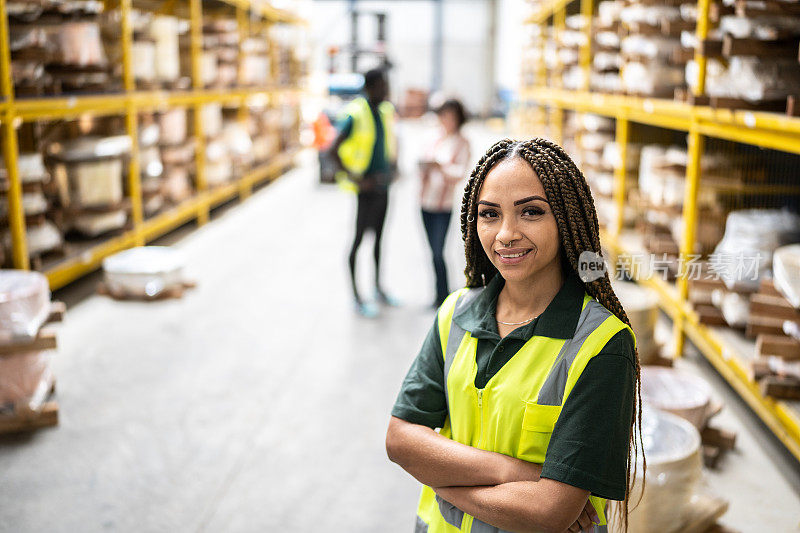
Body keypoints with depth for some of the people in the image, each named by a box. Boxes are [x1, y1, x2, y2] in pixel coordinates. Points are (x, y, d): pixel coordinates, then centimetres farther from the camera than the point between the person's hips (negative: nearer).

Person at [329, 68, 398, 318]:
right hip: (366, 187, -7)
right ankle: (356, 296, 10)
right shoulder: (355, 115, -16)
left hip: (383, 185, 7)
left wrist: (393, 165, 14)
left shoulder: (386, 111, 7)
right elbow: (334, 151, -20)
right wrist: (356, 180, -19)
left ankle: (378, 288, 31)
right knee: (359, 238, 0)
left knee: (379, 236, 16)